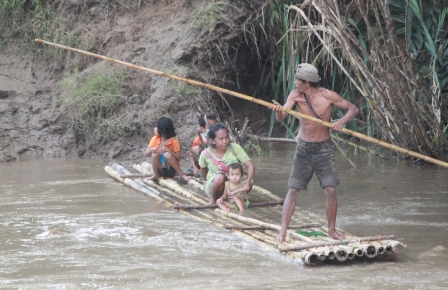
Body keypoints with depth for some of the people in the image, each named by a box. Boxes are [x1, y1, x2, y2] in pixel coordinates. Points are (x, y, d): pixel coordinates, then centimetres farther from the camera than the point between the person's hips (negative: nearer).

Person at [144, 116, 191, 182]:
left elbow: (178, 158, -16)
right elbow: (146, 154, -3)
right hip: (160, 171, 3)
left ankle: (181, 174, -18)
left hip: (171, 170, -3)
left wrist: (168, 150, -30)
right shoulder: (155, 139, -3)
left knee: (167, 154, -31)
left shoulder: (174, 140, -13)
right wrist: (151, 149, -25)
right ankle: (155, 175, -7)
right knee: (154, 153, -23)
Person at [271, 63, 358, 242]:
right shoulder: (296, 96, -9)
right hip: (303, 149, 1)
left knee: (331, 190, -7)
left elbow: (353, 109, -5)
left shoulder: (328, 96, -13)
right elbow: (280, 118, -19)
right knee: (293, 191, -4)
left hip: (324, 148, -1)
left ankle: (332, 230, 10)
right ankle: (283, 232, -1)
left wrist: (342, 121, -24)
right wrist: (278, 111, -43)